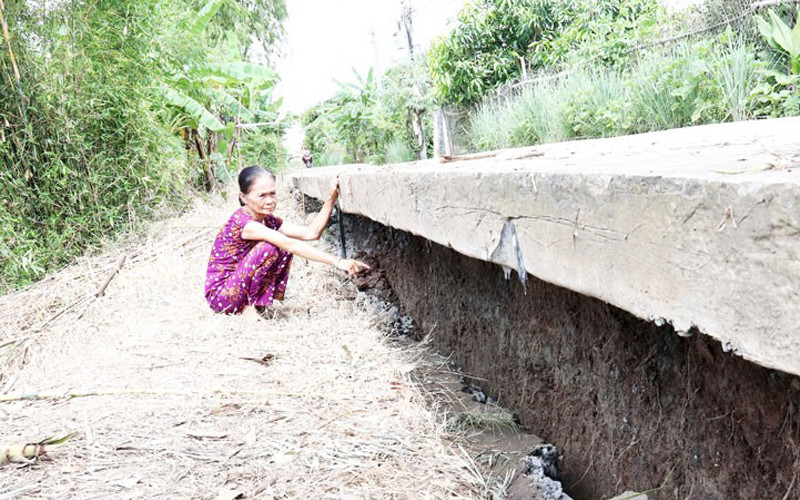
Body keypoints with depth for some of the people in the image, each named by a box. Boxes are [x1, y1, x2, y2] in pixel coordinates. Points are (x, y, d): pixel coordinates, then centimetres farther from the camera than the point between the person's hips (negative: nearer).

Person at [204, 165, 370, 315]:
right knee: (267, 248, -25)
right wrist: (338, 262, -41)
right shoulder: (241, 221, -26)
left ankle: (270, 303, 2)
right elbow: (291, 244, -36)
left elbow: (311, 232, -8)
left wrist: (331, 197, -14)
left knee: (285, 250, -3)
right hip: (220, 296, -8)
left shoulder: (269, 220, 1)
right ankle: (257, 306, -9)